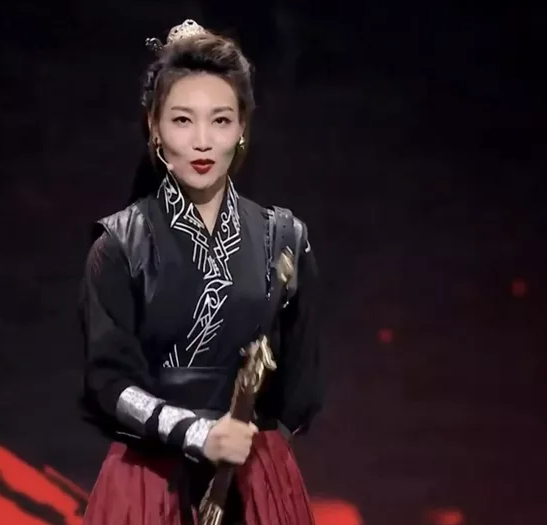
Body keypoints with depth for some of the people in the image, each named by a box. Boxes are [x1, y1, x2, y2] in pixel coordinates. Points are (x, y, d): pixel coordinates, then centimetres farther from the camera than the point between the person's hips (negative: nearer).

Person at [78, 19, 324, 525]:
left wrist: (246, 438, -2)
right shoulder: (120, 244, -5)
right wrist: (196, 433, -20)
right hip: (150, 484, -2)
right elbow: (108, 383, -9)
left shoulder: (283, 238, 1)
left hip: (258, 481, 2)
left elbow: (301, 381, 7)